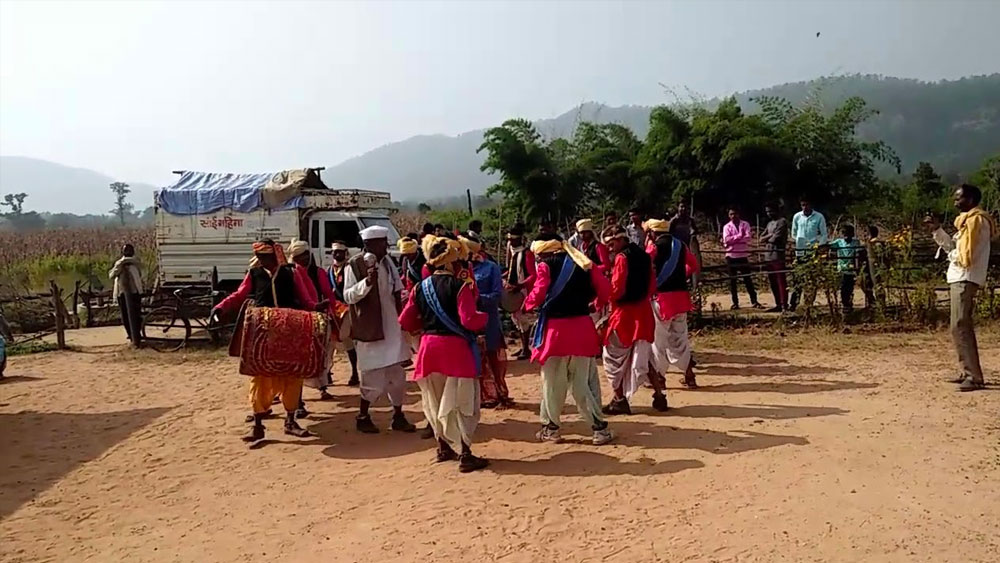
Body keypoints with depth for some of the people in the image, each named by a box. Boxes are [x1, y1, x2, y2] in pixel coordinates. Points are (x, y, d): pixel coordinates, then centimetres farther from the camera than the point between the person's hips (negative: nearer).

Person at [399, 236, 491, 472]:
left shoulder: (421, 288, 5)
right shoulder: (460, 286, -11)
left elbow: (406, 321, 6)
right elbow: (469, 321, -20)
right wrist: (485, 316, -1)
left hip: (429, 346, 5)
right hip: (455, 347, -5)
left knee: (437, 400, 19)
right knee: (460, 400, 3)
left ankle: (444, 447, 32)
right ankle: (465, 455, 4)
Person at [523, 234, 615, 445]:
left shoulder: (546, 266, -4)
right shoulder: (583, 262, 9)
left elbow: (538, 295, -13)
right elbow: (605, 288, 5)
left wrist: (527, 305, 7)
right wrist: (595, 304, 21)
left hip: (556, 328, -4)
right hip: (582, 327, 4)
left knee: (553, 382, 10)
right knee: (584, 380, 11)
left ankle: (551, 428, 18)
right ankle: (599, 428, 8)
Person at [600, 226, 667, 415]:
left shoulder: (621, 258, -15)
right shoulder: (643, 255, 10)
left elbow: (616, 290, -19)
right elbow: (652, 285, 13)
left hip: (624, 313, -8)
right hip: (644, 311, 8)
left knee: (614, 357, 4)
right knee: (642, 356, 17)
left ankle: (620, 400, 8)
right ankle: (659, 396, 15)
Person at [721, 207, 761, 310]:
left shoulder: (745, 224, 3)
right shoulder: (726, 226, 2)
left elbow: (748, 238, -11)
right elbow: (726, 240, -13)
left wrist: (733, 240, -15)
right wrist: (740, 235, -16)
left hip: (743, 255, 0)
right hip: (731, 256, 0)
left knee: (748, 279, 2)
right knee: (732, 280, 4)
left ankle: (754, 301, 7)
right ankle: (735, 303, 10)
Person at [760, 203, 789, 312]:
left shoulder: (782, 222, -5)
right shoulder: (769, 223, 21)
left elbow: (776, 238, -14)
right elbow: (761, 238, 14)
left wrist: (766, 240, 3)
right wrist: (769, 235, -4)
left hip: (778, 256, -9)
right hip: (768, 256, 9)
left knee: (781, 281, -7)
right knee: (773, 282, 11)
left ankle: (784, 305, -6)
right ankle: (778, 304, 19)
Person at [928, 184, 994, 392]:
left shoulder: (976, 220, -13)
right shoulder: (968, 220, 18)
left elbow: (966, 255, -20)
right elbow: (954, 247, 15)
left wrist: (952, 255, -1)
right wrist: (938, 230, 8)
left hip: (965, 279, -11)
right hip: (962, 279, 11)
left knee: (959, 328, -13)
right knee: (964, 328, 15)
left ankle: (975, 377, -14)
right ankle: (969, 372, 22)